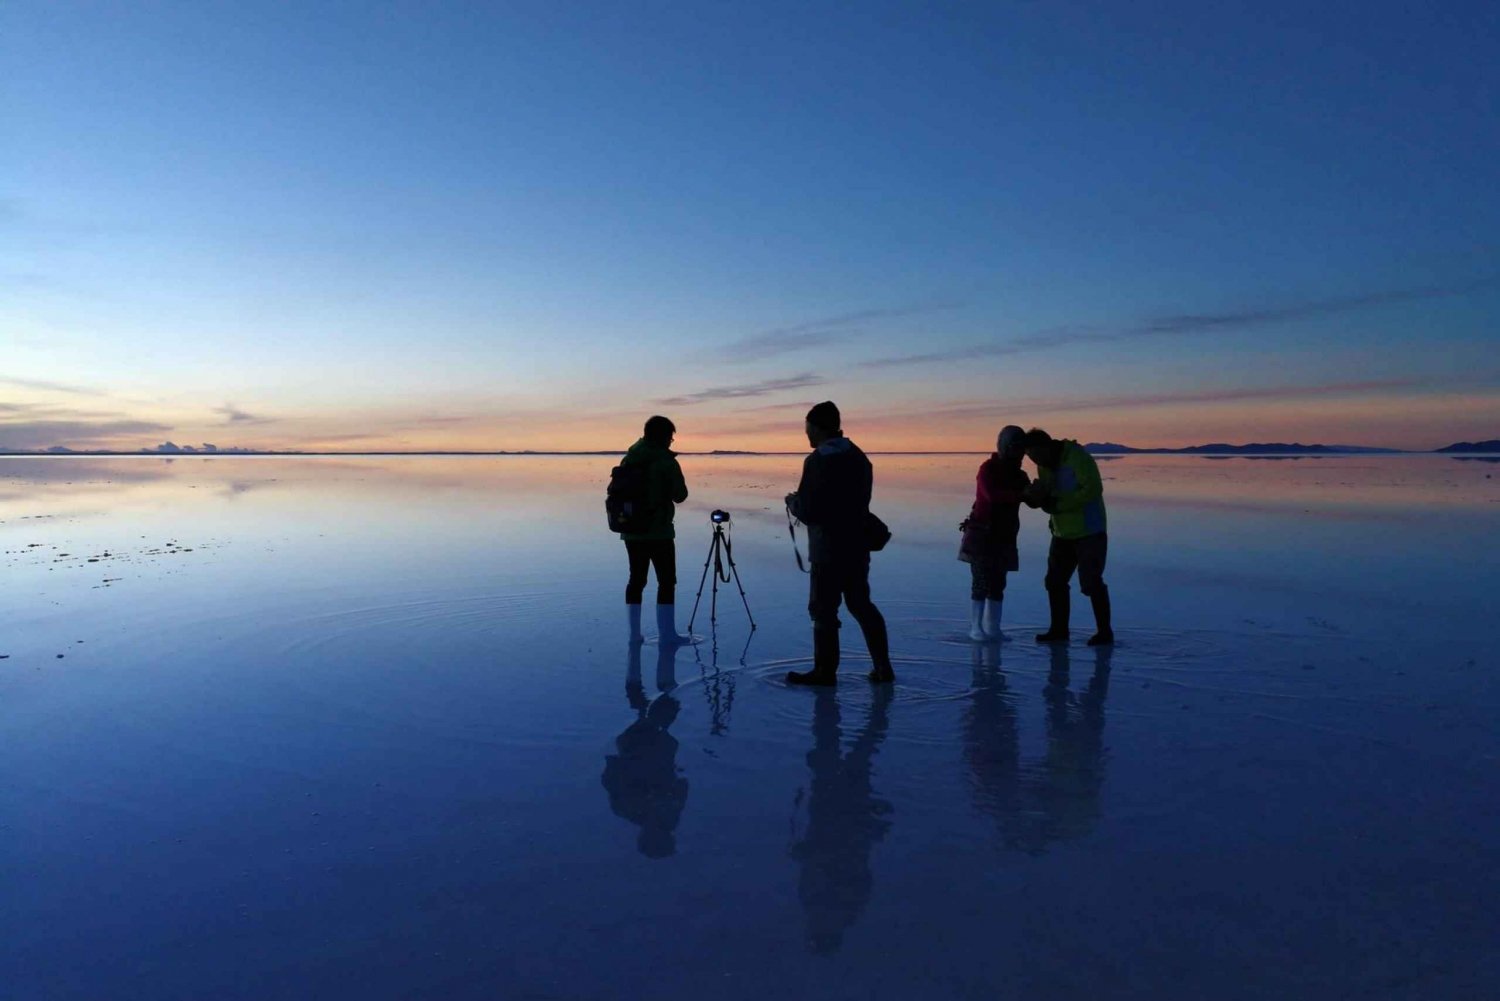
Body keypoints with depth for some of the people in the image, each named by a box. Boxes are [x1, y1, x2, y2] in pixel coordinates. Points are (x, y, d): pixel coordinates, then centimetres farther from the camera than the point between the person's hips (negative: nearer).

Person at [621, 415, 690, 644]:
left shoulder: (628, 459, 8)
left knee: (636, 580, 12)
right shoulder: (666, 461, -11)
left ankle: (634, 633, 15)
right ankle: (667, 633, 1)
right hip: (658, 532, -6)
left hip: (632, 531, 6)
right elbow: (680, 495, -7)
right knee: (666, 581, 1)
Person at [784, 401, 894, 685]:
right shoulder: (859, 458, 9)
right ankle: (882, 667, 18)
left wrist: (792, 502, 4)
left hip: (828, 550, -8)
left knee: (824, 609, 2)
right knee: (861, 605, 16)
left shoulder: (817, 461, -15)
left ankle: (825, 672, 10)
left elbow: (807, 512, -18)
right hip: (857, 546, 8)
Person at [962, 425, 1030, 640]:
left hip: (1004, 536, 6)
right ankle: (976, 628, -3)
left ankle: (992, 627, 11)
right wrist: (1022, 494, -35)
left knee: (998, 582, 6)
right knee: (981, 581, -8)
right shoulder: (988, 469, -9)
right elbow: (991, 494, -26)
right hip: (981, 533, -6)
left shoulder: (1019, 475, 11)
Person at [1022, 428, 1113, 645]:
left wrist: (1058, 503, -26)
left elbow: (1093, 489, -25)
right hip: (1062, 533, 8)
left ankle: (1104, 632, 5)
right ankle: (1059, 630, 19)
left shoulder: (1078, 458, -18)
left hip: (1089, 531, -8)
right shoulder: (1044, 466, 7)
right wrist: (1033, 497, -13)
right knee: (1055, 581, 9)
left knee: (1092, 582, -7)